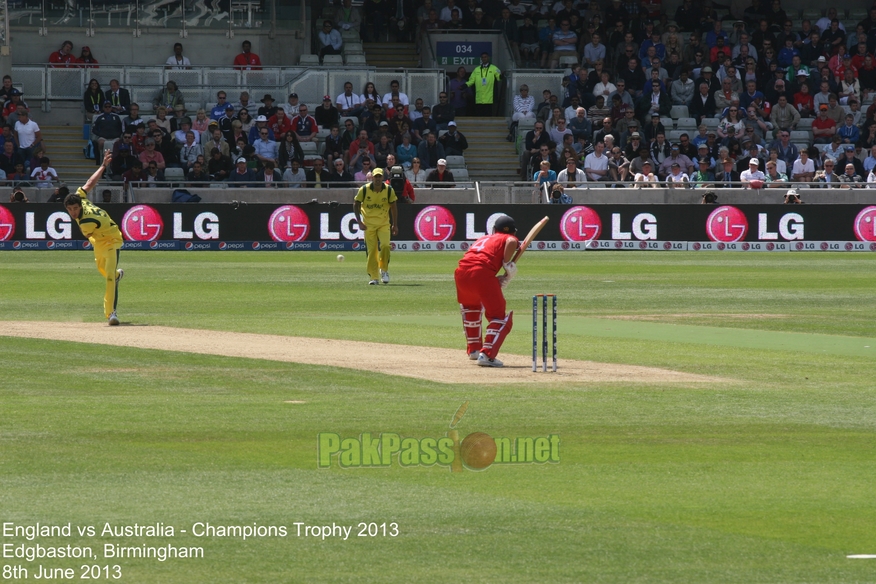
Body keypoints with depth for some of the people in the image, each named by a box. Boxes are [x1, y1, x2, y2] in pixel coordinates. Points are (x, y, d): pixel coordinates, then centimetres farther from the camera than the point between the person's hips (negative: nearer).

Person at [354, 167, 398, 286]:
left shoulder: (389, 190, -6)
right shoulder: (364, 190, -9)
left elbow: (393, 207, 5)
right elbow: (356, 205, 0)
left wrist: (395, 225, 5)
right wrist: (359, 222, -9)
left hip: (384, 223, 0)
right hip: (369, 225, 0)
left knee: (385, 245, -18)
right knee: (371, 250, -2)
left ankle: (384, 270, 6)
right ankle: (374, 277, 7)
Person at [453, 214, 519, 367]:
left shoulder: (483, 239, 35)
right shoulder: (508, 239, 20)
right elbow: (512, 242, -7)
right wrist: (507, 264, 3)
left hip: (461, 272, 6)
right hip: (482, 273, -6)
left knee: (470, 308, 33)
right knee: (499, 318, 4)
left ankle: (473, 349, 37)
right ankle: (487, 355, -11)